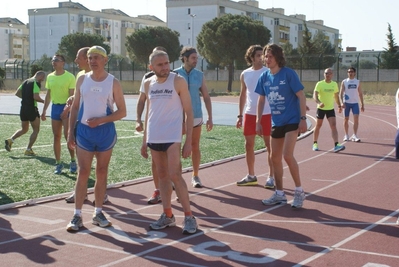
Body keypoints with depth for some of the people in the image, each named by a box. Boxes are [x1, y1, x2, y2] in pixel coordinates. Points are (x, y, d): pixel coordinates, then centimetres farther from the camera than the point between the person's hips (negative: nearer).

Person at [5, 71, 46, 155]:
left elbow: (17, 93, 17)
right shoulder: (36, 83, -12)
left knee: (24, 129, 21)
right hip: (32, 109, -8)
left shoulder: (25, 82, 13)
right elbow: (36, 97, -22)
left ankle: (10, 140, 1)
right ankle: (28, 150, 3)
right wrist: (43, 101, -7)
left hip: (23, 108, 8)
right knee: (36, 130, 6)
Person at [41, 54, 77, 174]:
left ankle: (73, 161, 7)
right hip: (55, 107, 6)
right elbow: (48, 95, 16)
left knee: (68, 135, -9)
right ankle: (58, 163, 13)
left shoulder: (70, 76, -8)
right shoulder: (50, 77, 10)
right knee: (56, 137, 6)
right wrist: (44, 110, 12)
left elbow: (72, 95, -12)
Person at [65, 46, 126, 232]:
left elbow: (122, 112, -5)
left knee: (102, 173, 8)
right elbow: (75, 106, 9)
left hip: (105, 131, -1)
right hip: (84, 131, 1)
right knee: (83, 172, -2)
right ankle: (77, 215, 2)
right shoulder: (82, 79, 4)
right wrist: (70, 131, 3)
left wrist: (100, 120, -17)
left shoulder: (113, 82, -4)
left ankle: (98, 213, 18)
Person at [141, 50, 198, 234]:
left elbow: (189, 112, -4)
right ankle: (167, 216, 19)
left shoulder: (178, 81, -6)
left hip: (172, 136, -5)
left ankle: (189, 217, -1)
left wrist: (188, 141, -10)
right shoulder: (148, 84, 8)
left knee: (175, 175, -10)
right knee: (162, 176, 11)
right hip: (154, 137, 5)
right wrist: (144, 140, 15)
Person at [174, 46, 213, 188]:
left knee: (195, 147, 7)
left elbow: (206, 97, 6)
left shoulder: (199, 75, 3)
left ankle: (195, 176, 20)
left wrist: (210, 118, 2)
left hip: (196, 117, 2)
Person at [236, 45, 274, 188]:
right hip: (250, 114, 4)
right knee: (249, 145, 9)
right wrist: (240, 115, 12)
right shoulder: (245, 74, 7)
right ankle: (251, 176, 21)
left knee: (270, 146, -1)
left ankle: (271, 177, 6)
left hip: (266, 114, -4)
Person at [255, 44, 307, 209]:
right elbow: (261, 99, 12)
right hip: (276, 123, 6)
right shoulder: (264, 77, 3)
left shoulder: (288, 73, -12)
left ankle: (299, 191, 0)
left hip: (292, 121, -6)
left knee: (287, 155, -16)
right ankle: (279, 194, 20)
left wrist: (303, 118, -16)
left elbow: (301, 96, -11)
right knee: (275, 158, 8)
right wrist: (258, 121, 9)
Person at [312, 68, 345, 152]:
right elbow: (315, 95, -22)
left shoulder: (334, 84, 3)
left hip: (331, 108, 3)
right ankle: (315, 144, 26)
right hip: (321, 108, -2)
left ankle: (336, 146, -21)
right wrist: (319, 102, -40)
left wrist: (339, 106, 18)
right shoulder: (319, 84, -10)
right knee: (318, 126, 9)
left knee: (333, 126, -12)